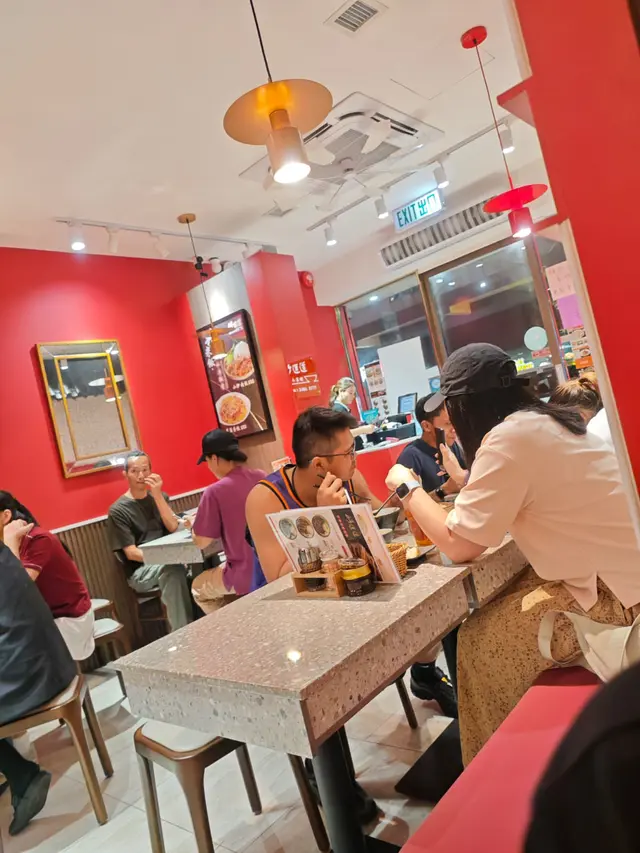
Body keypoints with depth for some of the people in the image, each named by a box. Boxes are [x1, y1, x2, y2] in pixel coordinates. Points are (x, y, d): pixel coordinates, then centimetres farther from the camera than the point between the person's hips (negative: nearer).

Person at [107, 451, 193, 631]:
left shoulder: (160, 497, 13)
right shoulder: (118, 510, -2)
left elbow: (173, 528, -3)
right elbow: (131, 553, -8)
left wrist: (157, 495, -11)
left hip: (165, 562, 4)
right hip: (140, 571, -4)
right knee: (172, 569, -37)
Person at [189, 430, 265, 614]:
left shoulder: (215, 491, -17)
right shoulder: (264, 479, 0)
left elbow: (201, 542, -9)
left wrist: (195, 527, 10)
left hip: (246, 577, -6)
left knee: (198, 588, 24)